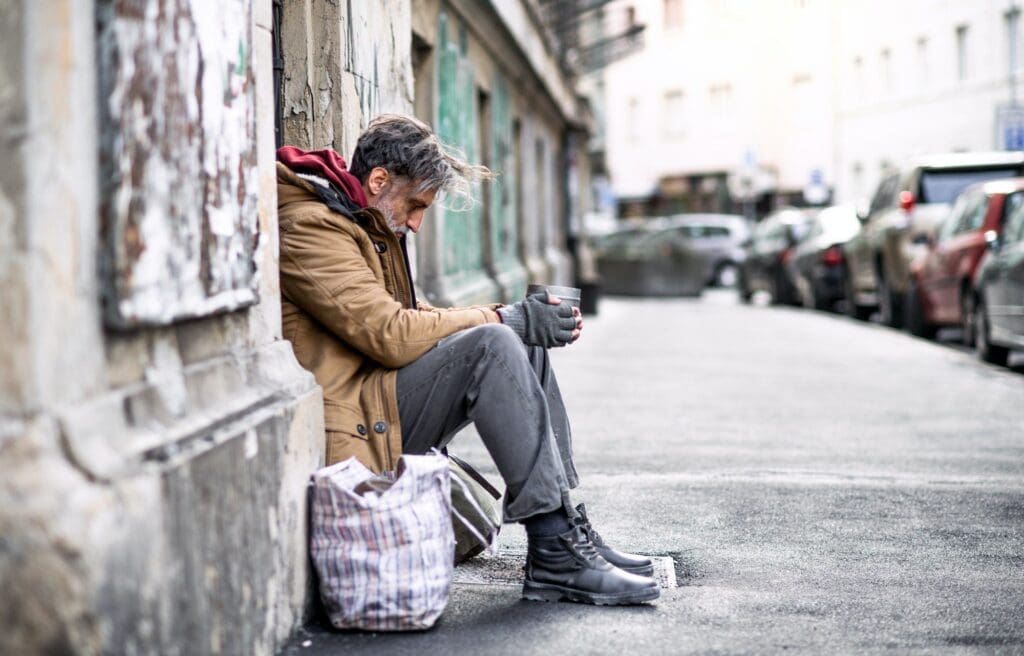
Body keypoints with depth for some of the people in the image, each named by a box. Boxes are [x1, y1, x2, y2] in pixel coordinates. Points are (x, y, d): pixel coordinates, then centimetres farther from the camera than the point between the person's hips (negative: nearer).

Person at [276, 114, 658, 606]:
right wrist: (505, 318, -13)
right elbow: (390, 334, -21)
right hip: (353, 424, -10)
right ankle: (556, 554, -26)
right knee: (492, 346, -25)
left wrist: (526, 319, 4)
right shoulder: (310, 226, -13)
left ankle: (568, 531, -2)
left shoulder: (368, 226, 20)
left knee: (526, 348, 4)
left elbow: (415, 317, 18)